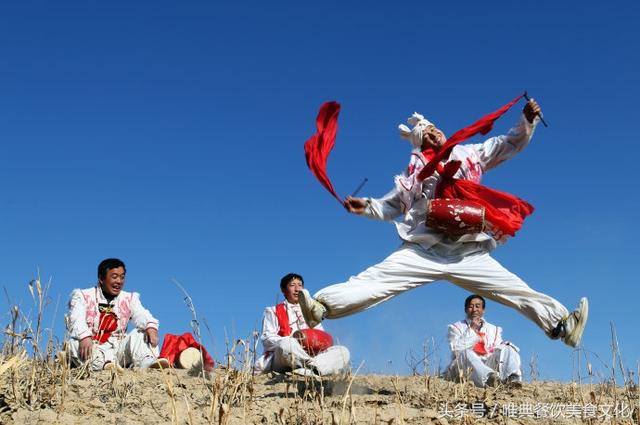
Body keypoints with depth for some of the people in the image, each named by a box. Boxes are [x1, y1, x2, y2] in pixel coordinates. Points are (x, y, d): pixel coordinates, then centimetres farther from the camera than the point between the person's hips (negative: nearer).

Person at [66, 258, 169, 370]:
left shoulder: (129, 299, 16)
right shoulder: (82, 296, 8)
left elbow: (142, 315, -4)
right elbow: (76, 320, -12)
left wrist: (151, 326, -30)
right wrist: (84, 337, -35)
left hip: (118, 350, 2)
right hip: (92, 350, -2)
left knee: (141, 333, -17)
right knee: (74, 343, -30)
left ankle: (147, 362, -47)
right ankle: (105, 365, -54)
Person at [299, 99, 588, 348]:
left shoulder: (471, 155, 13)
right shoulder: (416, 171, 9)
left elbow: (512, 143, 15)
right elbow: (392, 206, 10)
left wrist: (528, 120, -1)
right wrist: (367, 207, -7)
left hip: (471, 255, 2)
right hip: (423, 252, -2)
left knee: (515, 289, 0)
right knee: (375, 280, -17)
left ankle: (561, 324, 7)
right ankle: (321, 306, -26)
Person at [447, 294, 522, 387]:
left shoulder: (494, 329, 27)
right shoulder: (456, 327, 16)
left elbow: (499, 348, 13)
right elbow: (457, 349, -3)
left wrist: (506, 346, -10)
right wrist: (472, 330, -2)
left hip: (488, 365, 3)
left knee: (508, 348, -17)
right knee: (466, 353, -35)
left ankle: (512, 378, -47)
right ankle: (488, 377, -63)